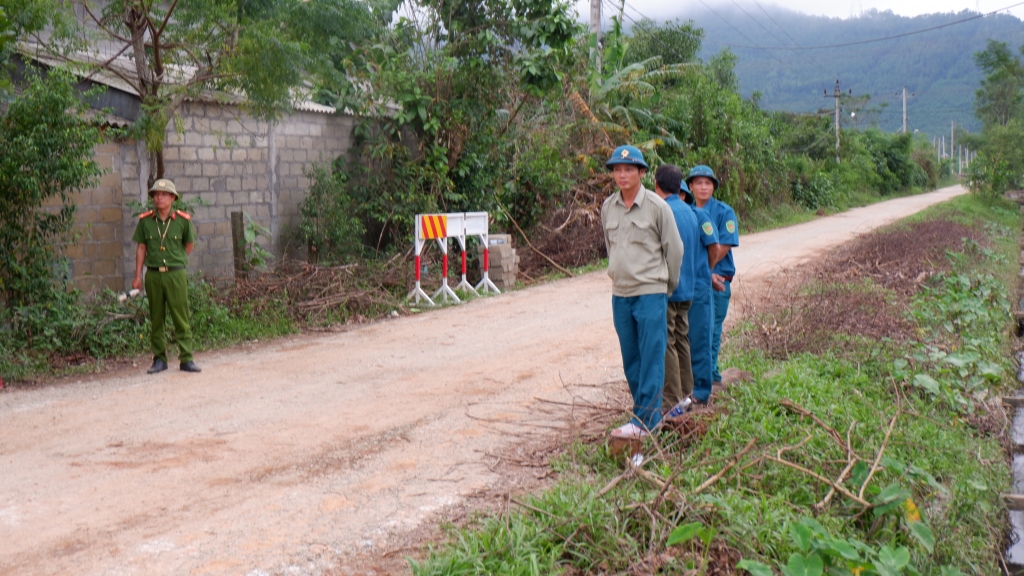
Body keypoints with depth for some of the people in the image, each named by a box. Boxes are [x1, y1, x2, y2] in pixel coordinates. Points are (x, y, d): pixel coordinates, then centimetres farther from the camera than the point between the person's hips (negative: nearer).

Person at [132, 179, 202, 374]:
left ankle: (186, 359, 5)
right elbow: (141, 248, 9)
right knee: (156, 319, 8)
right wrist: (138, 276, 7)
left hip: (176, 274, -2)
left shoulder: (183, 220, -2)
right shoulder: (145, 220, 3)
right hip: (153, 275, 2)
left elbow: (189, 245, 12)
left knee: (181, 318, -1)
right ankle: (159, 359, 17)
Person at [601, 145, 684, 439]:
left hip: (650, 293, -5)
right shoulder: (607, 207, 7)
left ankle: (644, 420, -4)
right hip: (620, 294, 6)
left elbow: (674, 249, 1)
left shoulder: (657, 206, -7)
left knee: (651, 358, -5)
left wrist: (666, 286, 9)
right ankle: (651, 412, 20)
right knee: (630, 359, 9)